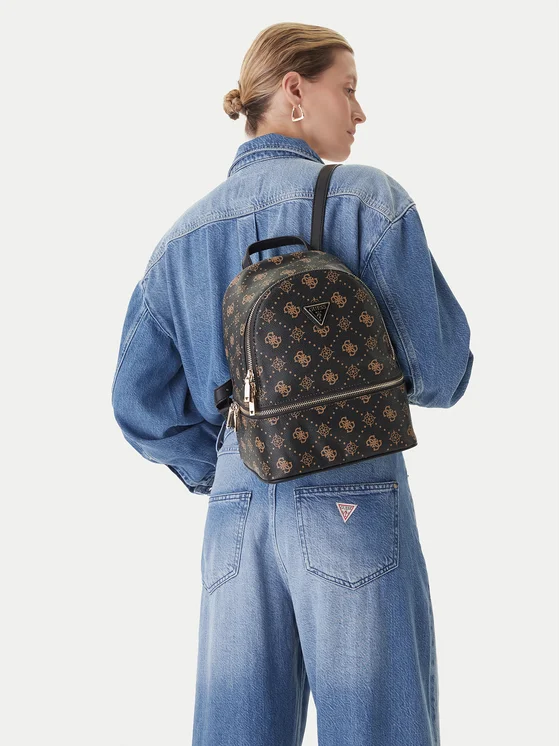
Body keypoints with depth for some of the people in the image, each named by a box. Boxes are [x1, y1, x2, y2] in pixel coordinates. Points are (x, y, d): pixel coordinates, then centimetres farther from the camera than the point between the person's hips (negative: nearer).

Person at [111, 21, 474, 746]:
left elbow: (139, 403, 9)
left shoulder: (181, 237, 12)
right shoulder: (365, 197, -4)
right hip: (351, 502, -5)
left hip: (234, 518, 6)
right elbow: (440, 372, -4)